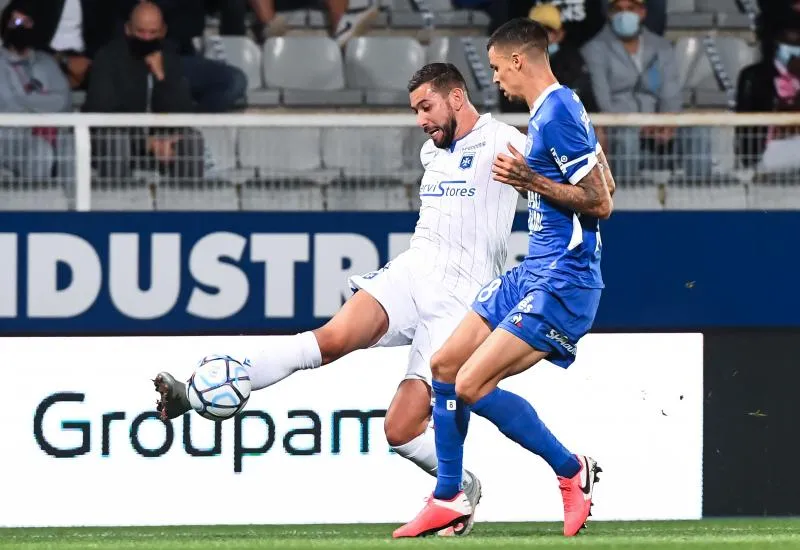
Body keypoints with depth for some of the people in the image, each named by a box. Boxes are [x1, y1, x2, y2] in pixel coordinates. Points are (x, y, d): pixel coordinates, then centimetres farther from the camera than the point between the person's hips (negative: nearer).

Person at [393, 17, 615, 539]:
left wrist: (531, 181, -18)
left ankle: (573, 471, -1)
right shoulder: (559, 106, 14)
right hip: (533, 274, 11)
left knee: (472, 386, -17)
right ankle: (448, 499, 18)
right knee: (445, 365, 11)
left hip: (562, 282, -11)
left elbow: (601, 203, -21)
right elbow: (603, 182, 23)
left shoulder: (556, 115, -18)